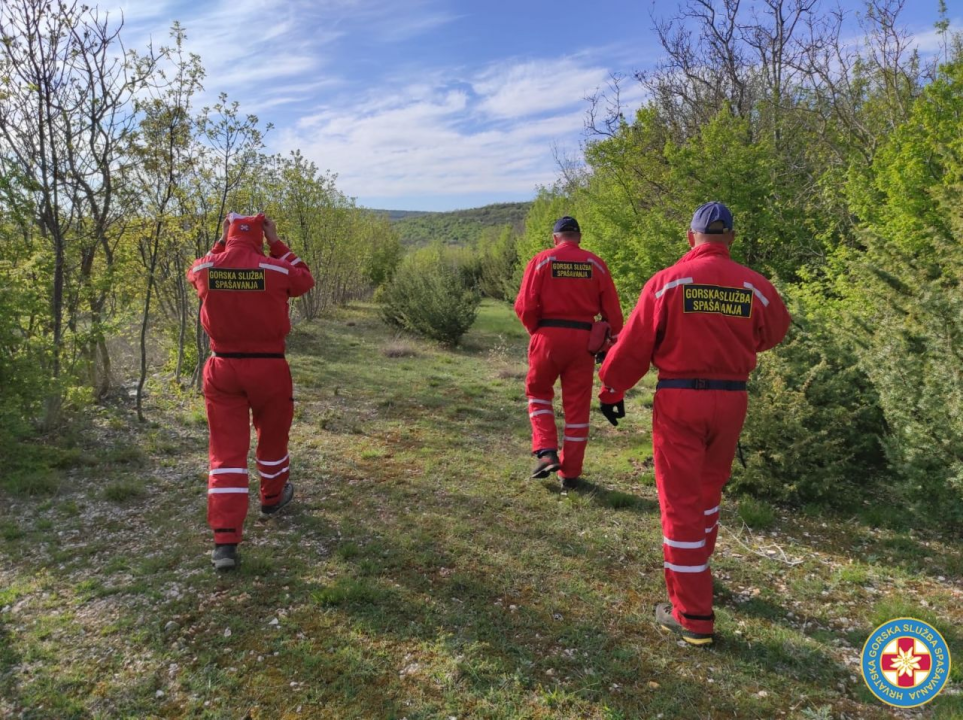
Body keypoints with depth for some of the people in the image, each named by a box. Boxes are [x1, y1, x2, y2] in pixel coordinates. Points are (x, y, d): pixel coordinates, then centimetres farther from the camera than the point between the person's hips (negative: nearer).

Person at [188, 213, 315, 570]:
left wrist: (223, 240, 21)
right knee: (272, 437, 21)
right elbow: (304, 279, 13)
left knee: (227, 450, 2)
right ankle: (273, 496, 45)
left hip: (222, 368, 2)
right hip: (269, 368, -1)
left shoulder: (207, 268, -1)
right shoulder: (275, 269, -9)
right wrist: (276, 242, 11)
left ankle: (225, 541, -3)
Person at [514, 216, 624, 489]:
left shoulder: (542, 260, -1)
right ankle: (570, 473, 17)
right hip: (583, 340, 2)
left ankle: (546, 452, 5)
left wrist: (535, 330, 8)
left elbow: (525, 305, -9)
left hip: (548, 336, -2)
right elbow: (612, 311, 3)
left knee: (538, 392, 20)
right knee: (577, 407, 10)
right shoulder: (596, 264, 5)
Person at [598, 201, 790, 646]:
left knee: (681, 500, 3)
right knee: (709, 490, 23)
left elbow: (634, 343, -7)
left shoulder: (667, 281, -9)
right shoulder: (755, 286, -1)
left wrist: (612, 391, 5)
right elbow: (773, 333, 17)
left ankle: (692, 615, 7)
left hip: (679, 397, -4)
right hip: (731, 399, 4)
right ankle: (695, 570, 44)